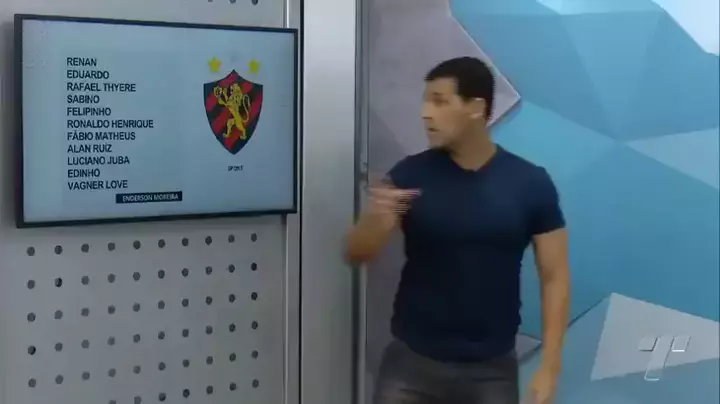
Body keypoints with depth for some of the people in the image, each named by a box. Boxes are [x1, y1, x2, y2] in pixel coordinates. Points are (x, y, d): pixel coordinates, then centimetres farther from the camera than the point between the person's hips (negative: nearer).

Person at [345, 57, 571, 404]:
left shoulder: (530, 184, -5)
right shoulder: (411, 174, -4)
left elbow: (554, 277, -2)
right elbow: (356, 254, -4)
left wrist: (550, 365, -8)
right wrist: (377, 216, -26)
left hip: (491, 369, 0)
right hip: (412, 362, 1)